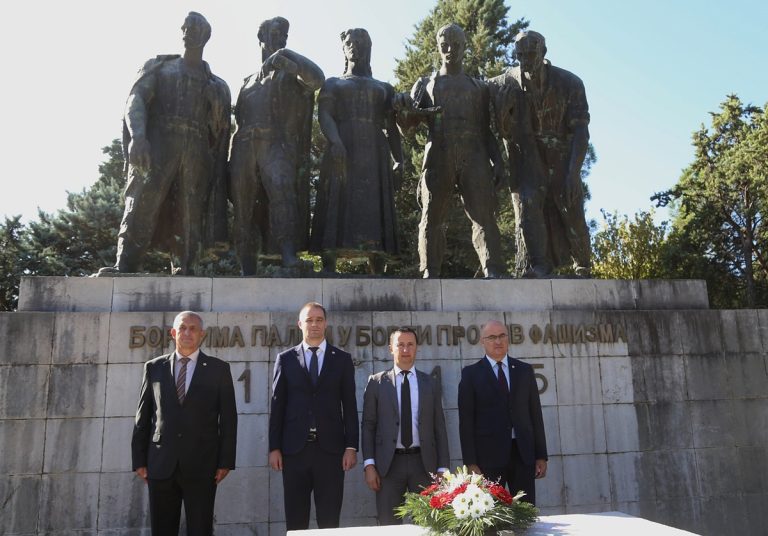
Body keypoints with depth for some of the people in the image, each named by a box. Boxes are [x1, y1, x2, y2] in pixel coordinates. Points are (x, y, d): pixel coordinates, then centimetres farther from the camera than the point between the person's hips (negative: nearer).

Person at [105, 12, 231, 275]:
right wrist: (138, 136, -18)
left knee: (191, 214, -7)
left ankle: (186, 271, -9)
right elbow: (136, 99, 2)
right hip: (158, 144, -2)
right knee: (141, 204, -20)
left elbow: (219, 130, 19)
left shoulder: (216, 84, 24)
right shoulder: (159, 66, 19)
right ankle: (124, 269, -27)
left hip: (196, 152, 2)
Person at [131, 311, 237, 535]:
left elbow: (228, 418, 2)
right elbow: (142, 416, 9)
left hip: (201, 465, -1)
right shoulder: (154, 367, 8)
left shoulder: (218, 369, 3)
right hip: (161, 465, 2)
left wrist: (225, 461, -3)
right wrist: (139, 460, 5)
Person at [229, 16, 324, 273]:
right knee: (244, 208, -3)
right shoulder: (249, 81, 29)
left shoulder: (291, 72, 16)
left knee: (282, 189, -31)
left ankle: (289, 256, -42)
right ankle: (247, 270, 0)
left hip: (276, 145, -4)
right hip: (245, 148, 4)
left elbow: (317, 78, -7)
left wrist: (286, 55, -6)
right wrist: (232, 160, 16)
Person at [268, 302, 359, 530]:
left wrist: (351, 447, -2)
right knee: (295, 518, 8)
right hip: (294, 449, 1)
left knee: (329, 518, 4)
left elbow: (349, 406, 4)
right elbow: (277, 406, 5)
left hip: (330, 448, 0)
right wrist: (274, 448, 0)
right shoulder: (285, 359, 6)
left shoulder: (342, 359, 6)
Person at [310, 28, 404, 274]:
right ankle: (328, 273, -17)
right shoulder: (332, 84, 21)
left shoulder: (384, 88, 27)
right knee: (335, 211, -13)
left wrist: (399, 161, 1)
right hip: (341, 150, -2)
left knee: (375, 214, -7)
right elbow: (324, 115, 1)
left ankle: (378, 275, -9)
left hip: (375, 154, 2)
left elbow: (392, 128, 18)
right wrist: (335, 141, -21)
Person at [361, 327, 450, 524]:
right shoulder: (376, 382, 4)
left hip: (424, 462, 1)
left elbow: (439, 427, 8)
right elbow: (368, 426, 3)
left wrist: (443, 468, 2)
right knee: (389, 525, 4)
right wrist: (369, 464, -6)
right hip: (389, 463, -1)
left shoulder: (430, 383, 8)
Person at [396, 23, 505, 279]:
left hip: (474, 156, 0)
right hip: (438, 156, 0)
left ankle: (493, 274, -20)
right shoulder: (425, 84, 22)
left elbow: (487, 130, 17)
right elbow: (407, 123, 13)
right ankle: (430, 274, -10)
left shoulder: (479, 86, 23)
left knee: (484, 215, -13)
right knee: (432, 217, -9)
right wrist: (403, 108, -11)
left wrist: (498, 161, 2)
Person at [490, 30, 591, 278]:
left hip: (562, 158, 0)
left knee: (573, 217, 3)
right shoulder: (507, 83, -9)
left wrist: (573, 173, -25)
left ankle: (582, 271, 27)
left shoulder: (569, 83, -12)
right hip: (527, 158, 0)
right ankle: (536, 269, -25)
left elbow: (581, 131, -15)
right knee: (527, 202, -23)